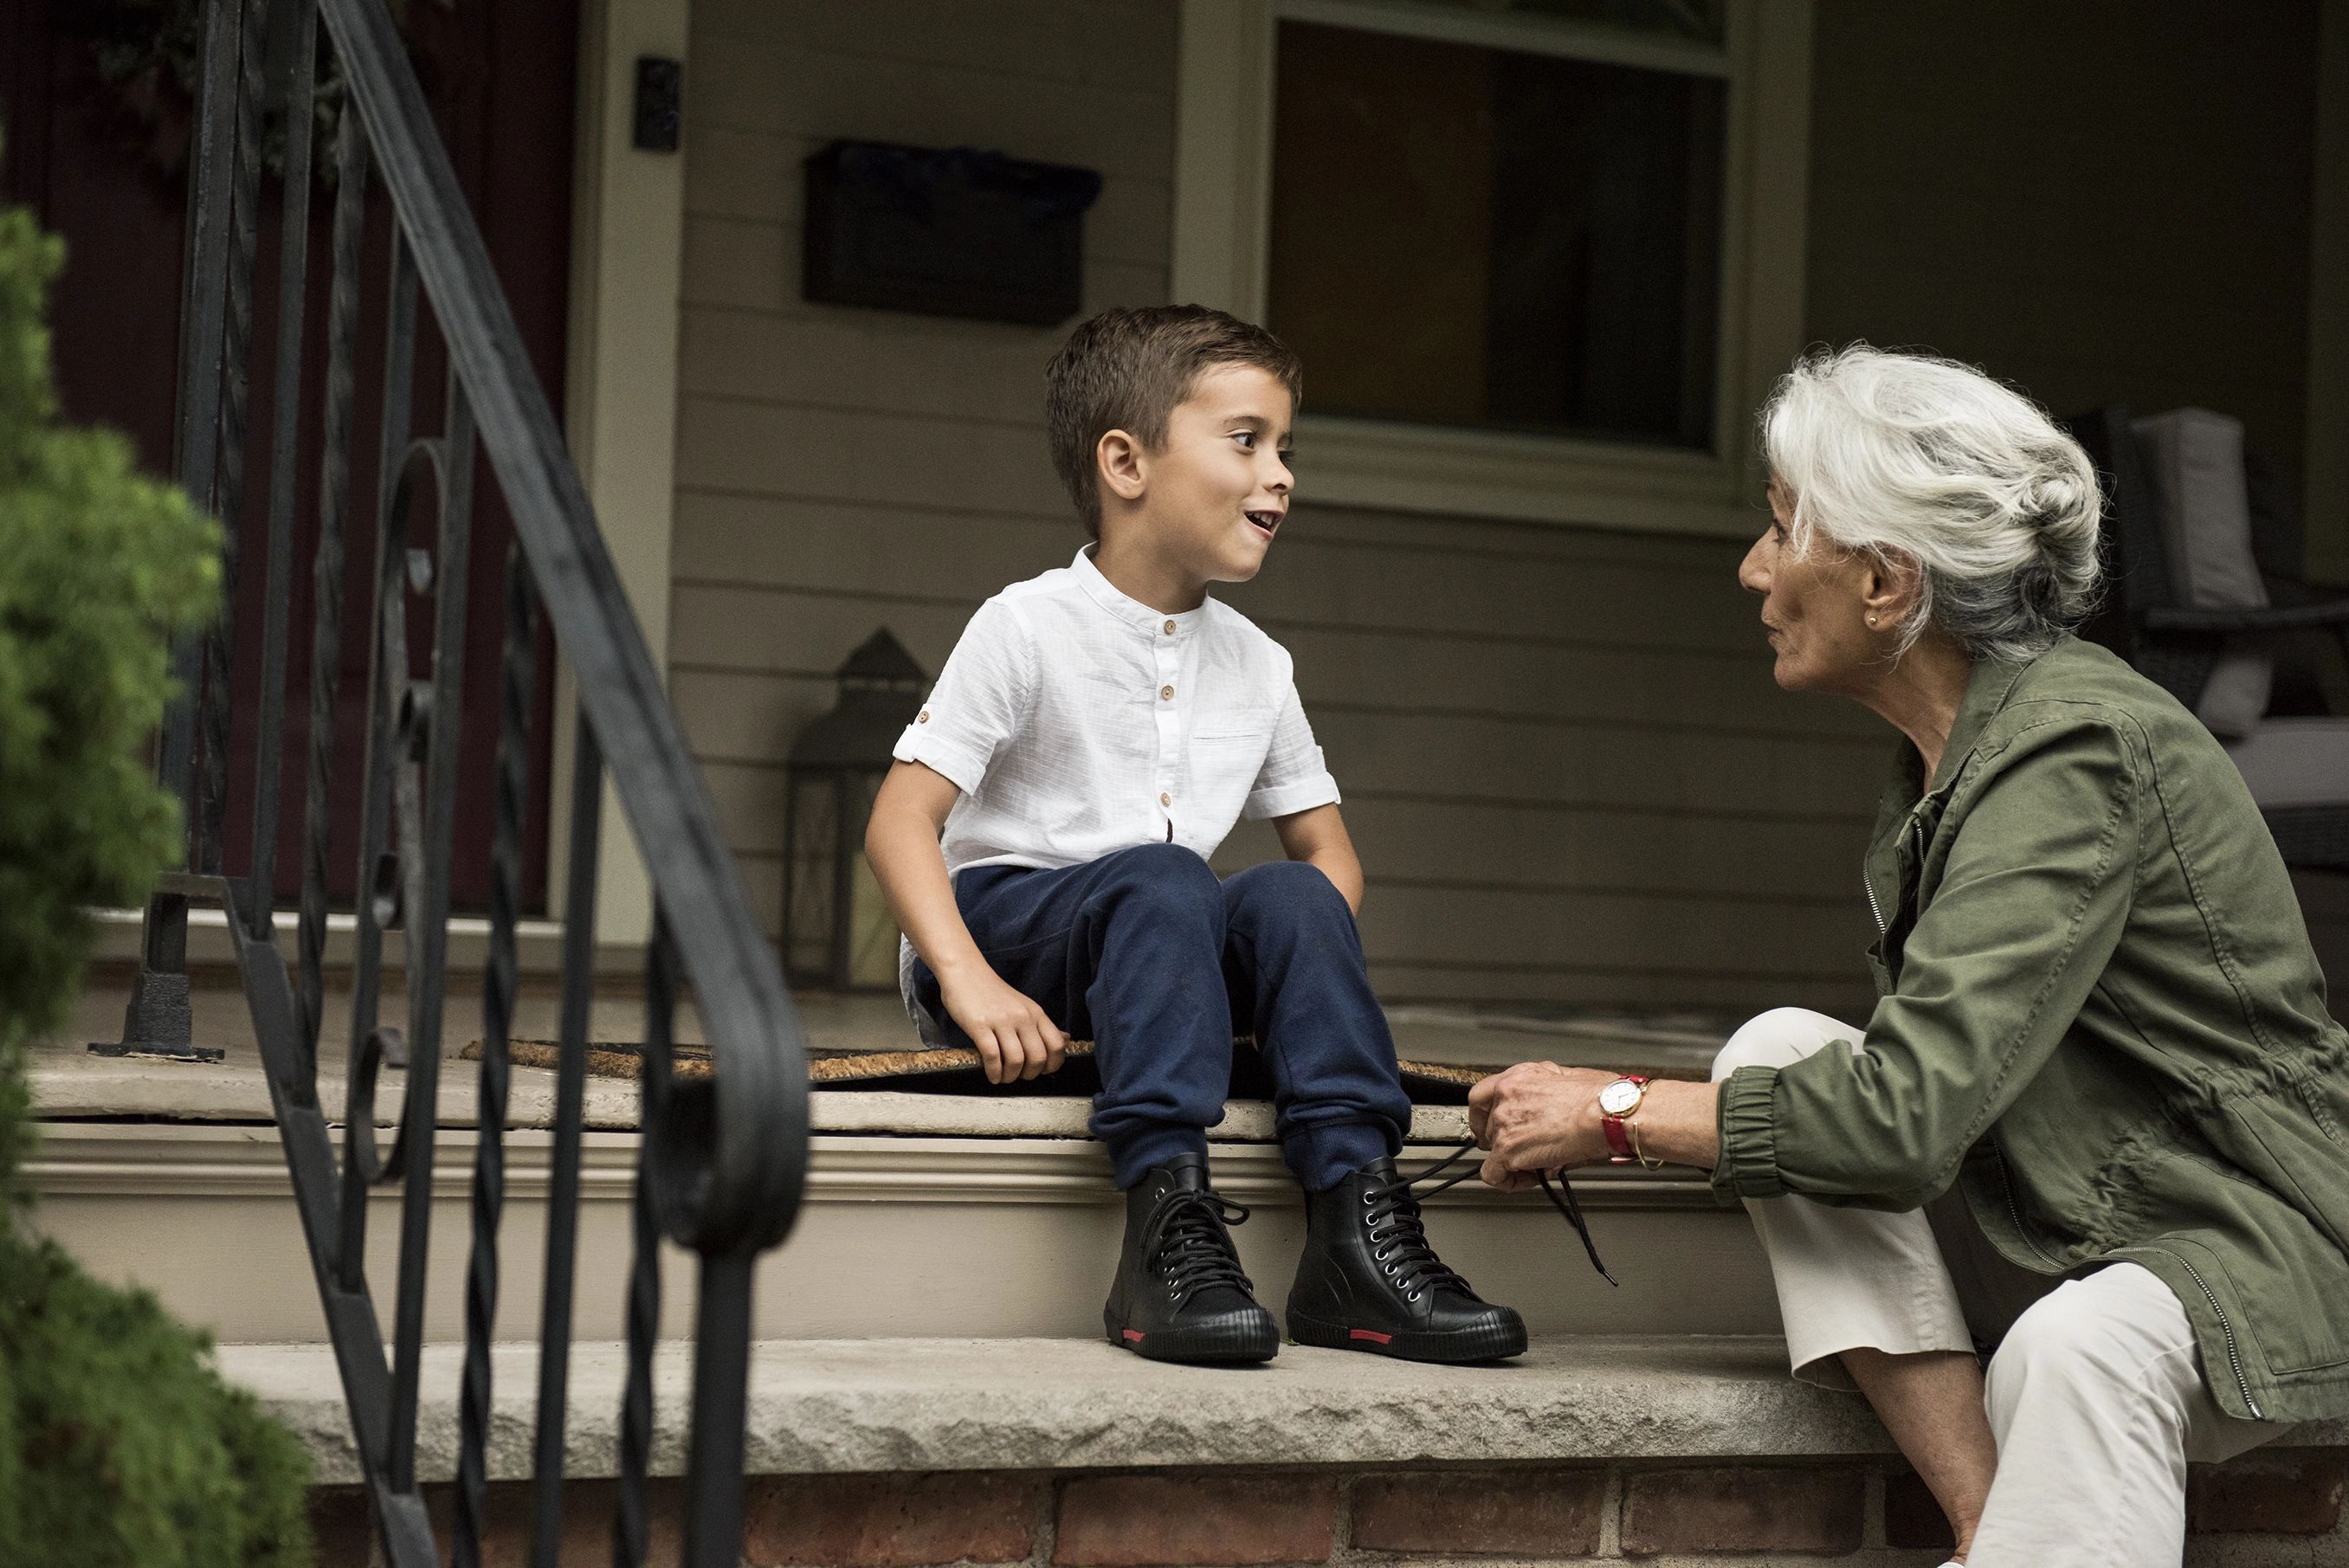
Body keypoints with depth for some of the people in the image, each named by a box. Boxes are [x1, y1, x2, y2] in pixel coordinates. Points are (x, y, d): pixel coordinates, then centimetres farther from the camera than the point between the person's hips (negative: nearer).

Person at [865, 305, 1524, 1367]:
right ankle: (1168, 1225, -42)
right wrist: (970, 984, -30)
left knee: (1288, 896, -23)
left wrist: (1303, 971, -7)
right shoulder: (1029, 629, -9)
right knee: (1159, 877, -33)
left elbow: (1328, 847, 16)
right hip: (1002, 914, -5)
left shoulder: (1254, 665, 9)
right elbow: (903, 816, -15)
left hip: (1158, 952, 5)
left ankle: (1357, 1226, -30)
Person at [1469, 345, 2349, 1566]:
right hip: (2050, 1228, 9)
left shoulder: (2077, 751, -21)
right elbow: (1925, 1066, 8)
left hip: (2251, 1243, -9)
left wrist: (1614, 1112, -16)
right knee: (1780, 1050, -11)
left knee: (2076, 1347, -40)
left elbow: (1907, 1109, -27)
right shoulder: (1950, 745, 7)